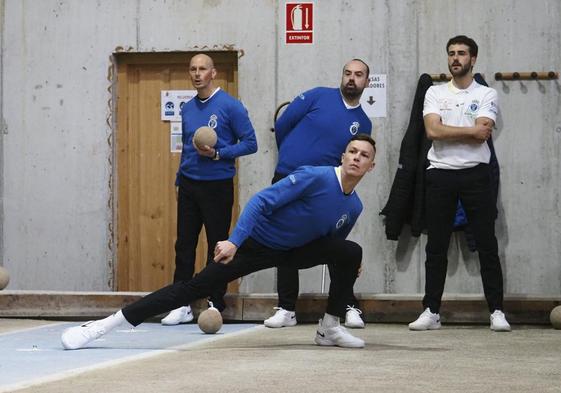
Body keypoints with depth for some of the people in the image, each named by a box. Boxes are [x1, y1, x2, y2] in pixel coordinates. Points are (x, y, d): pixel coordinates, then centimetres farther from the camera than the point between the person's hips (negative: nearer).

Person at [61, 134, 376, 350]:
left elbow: (331, 243, 16)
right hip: (256, 244, -6)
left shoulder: (353, 206, -4)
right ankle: (102, 326, -18)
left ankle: (330, 328, 1)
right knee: (195, 288, -16)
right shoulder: (315, 177, -24)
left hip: (295, 252, 6)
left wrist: (348, 263, -3)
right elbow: (262, 201, -28)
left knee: (351, 253, -14)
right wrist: (234, 241, -37)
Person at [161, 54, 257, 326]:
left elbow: (250, 143, -9)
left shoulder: (230, 106, -9)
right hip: (188, 186, 5)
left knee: (217, 247, 2)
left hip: (217, 186, -5)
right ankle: (182, 305, 8)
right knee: (184, 245, 3)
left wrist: (217, 153, -19)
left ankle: (216, 305, 10)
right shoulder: (187, 109, 10)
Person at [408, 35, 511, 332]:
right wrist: (471, 131, -7)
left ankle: (496, 312, 0)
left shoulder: (486, 95, 5)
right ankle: (431, 311, 10)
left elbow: (482, 133, -12)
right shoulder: (435, 93, 10)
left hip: (475, 174, -2)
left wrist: (447, 132, -8)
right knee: (436, 246, 5)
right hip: (440, 174, 2)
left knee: (487, 245, -2)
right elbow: (433, 130, -6)